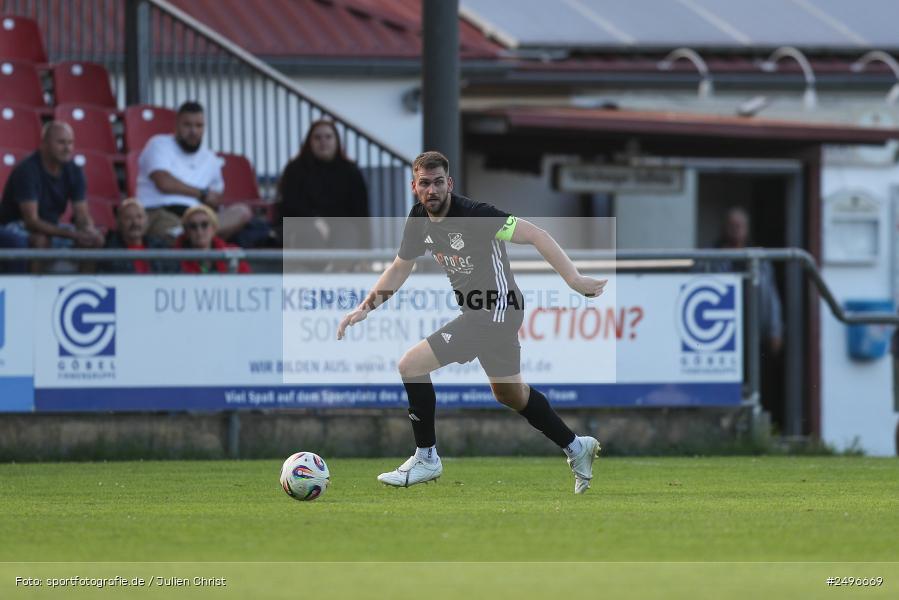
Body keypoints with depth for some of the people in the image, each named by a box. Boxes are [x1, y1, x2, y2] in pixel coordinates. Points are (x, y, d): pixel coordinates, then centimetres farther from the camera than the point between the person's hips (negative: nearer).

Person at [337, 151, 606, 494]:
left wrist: (574, 280, -34)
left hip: (496, 310, -9)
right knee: (509, 393, 25)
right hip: (477, 312, 9)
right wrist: (364, 308, 7)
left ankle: (426, 459, 2)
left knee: (411, 365, -11)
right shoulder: (419, 220, 2)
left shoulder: (473, 214, -23)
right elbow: (399, 269, 16)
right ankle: (576, 447, 40)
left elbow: (535, 235, -26)